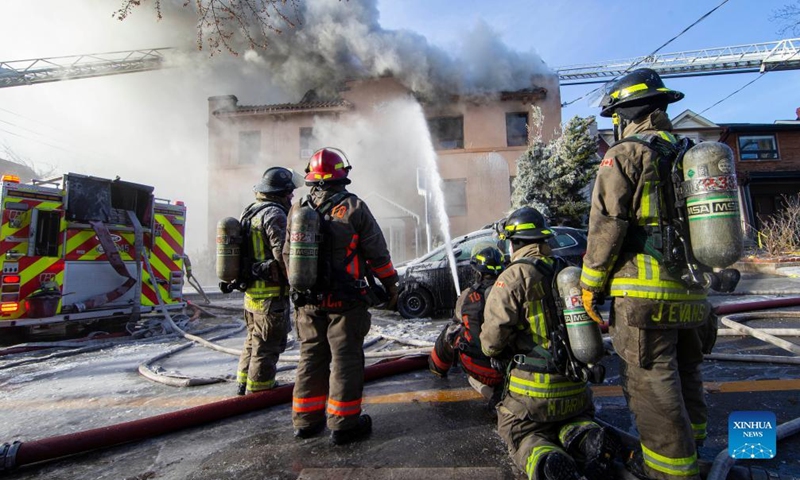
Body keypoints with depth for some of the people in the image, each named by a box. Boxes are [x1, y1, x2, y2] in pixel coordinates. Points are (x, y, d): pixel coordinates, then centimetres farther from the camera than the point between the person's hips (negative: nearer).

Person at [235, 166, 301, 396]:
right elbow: (283, 252, -25)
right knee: (267, 345, 2)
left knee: (254, 339, 23)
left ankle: (243, 383, 36)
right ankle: (258, 390, 14)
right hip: (271, 293, -10)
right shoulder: (274, 214, -16)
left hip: (250, 291, 10)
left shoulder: (249, 212, 15)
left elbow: (243, 250, 19)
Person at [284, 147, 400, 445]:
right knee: (346, 360, 5)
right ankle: (343, 424, 14)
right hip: (345, 301, -5)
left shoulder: (297, 211, 6)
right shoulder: (354, 207, -9)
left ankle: (305, 420, 27)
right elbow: (377, 253, -7)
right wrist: (391, 286, 4)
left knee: (311, 357, 16)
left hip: (307, 301, 5)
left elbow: (288, 256, 13)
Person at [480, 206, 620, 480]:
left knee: (517, 430, 16)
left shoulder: (515, 276, -16)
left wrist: (494, 351, 3)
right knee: (576, 421, 32)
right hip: (575, 390, 6)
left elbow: (493, 336, -20)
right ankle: (590, 440, -3)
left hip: (532, 390, -5)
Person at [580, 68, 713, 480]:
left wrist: (590, 282, -8)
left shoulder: (625, 154, -7)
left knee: (650, 382, 0)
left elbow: (606, 225, -15)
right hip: (691, 291, 9)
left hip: (646, 292, -9)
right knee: (684, 374, 21)